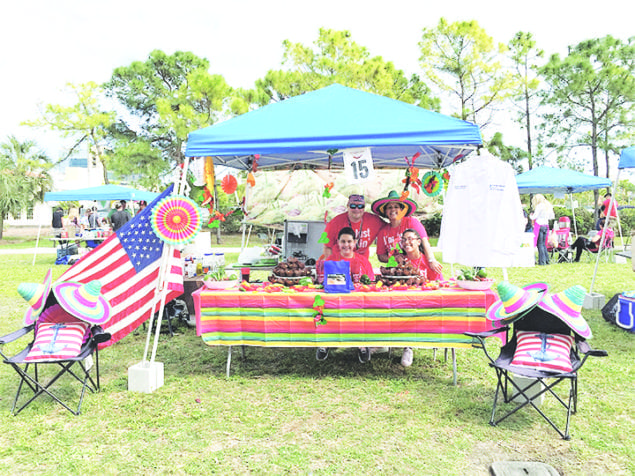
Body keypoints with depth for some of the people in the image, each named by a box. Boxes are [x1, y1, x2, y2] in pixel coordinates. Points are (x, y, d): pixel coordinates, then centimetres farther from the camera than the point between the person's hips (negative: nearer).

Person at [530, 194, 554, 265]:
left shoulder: (539, 206, -9)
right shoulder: (549, 206, 14)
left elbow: (534, 217, -12)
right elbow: (552, 217, 19)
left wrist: (531, 215, 9)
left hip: (539, 225, -7)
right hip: (546, 225, 7)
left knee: (540, 244, -4)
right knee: (543, 244, 13)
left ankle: (542, 262, -6)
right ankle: (546, 260, 13)